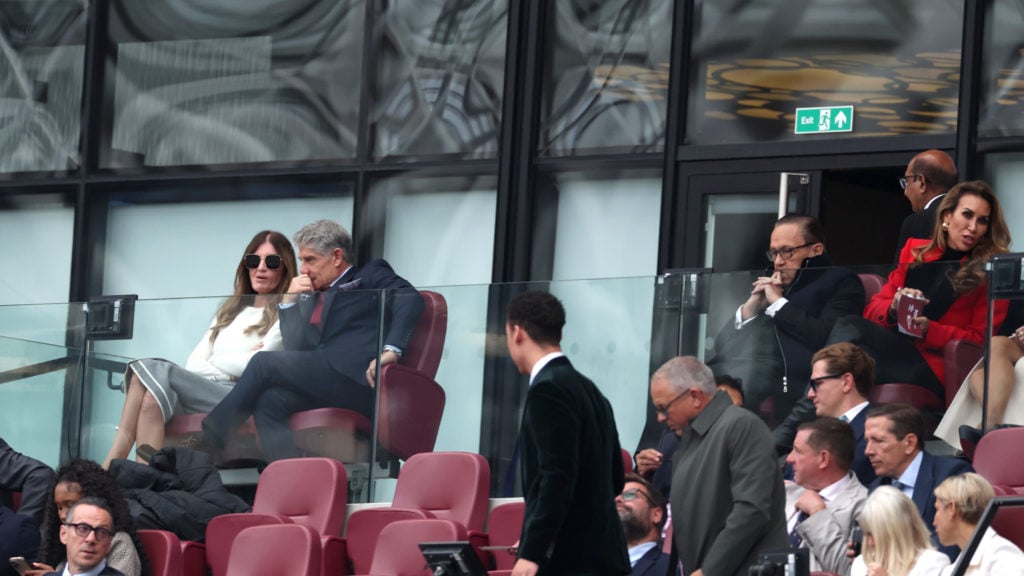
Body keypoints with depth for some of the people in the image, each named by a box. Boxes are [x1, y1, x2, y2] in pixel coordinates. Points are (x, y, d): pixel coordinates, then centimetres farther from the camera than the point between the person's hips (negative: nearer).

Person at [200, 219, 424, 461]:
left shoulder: (370, 276, 13)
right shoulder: (312, 298, 31)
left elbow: (410, 299, -7)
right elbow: (295, 349, 23)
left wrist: (390, 350, -21)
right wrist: (289, 301, 13)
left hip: (357, 378, -7)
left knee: (264, 362, -13)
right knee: (268, 402, -20)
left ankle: (212, 436, -9)